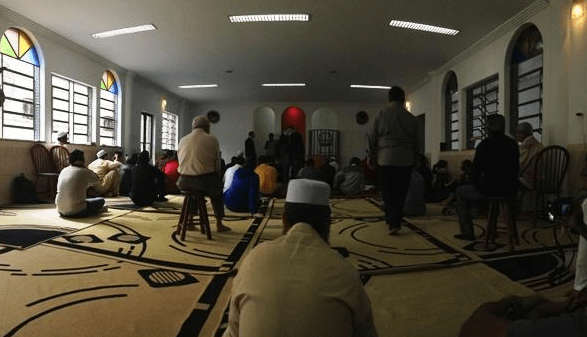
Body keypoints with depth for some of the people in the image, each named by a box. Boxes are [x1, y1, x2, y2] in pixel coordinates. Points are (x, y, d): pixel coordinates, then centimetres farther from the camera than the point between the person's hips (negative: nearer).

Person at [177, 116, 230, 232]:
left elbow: (180, 162, 14)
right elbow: (217, 163, 1)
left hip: (185, 182, 4)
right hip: (205, 181, -3)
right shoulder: (212, 139, -3)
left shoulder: (183, 140, 8)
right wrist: (216, 176, 19)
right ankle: (219, 224, 29)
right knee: (217, 192, 28)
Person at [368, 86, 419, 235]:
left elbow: (372, 138, 1)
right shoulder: (411, 118, 5)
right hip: (406, 161, 2)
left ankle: (393, 223, -9)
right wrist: (414, 155, 27)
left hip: (386, 160, -2)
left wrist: (371, 157, 13)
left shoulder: (381, 115, -2)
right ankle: (395, 221, 23)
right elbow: (416, 142, 11)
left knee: (388, 193, 3)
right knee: (401, 193, 12)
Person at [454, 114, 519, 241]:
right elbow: (514, 168, 17)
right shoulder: (512, 143, 8)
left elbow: (475, 169, -8)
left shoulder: (485, 144, -11)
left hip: (490, 189, -7)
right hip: (510, 189, 7)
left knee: (460, 191, 17)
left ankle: (467, 232, 14)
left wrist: (474, 183, 13)